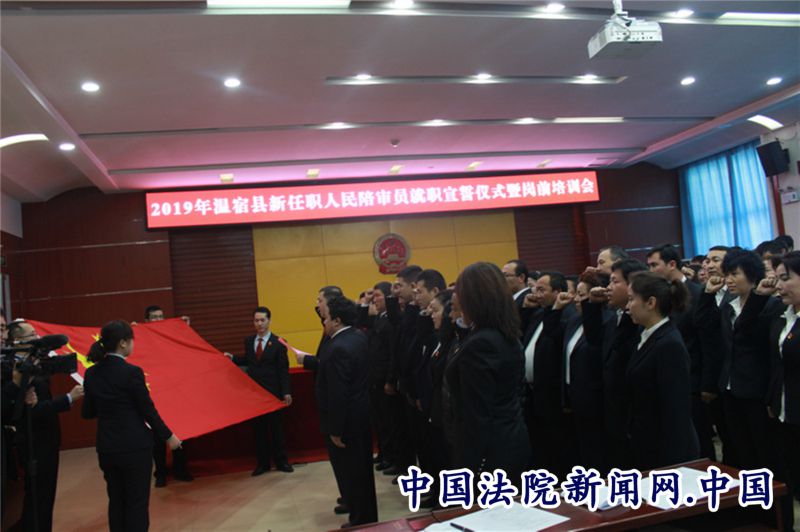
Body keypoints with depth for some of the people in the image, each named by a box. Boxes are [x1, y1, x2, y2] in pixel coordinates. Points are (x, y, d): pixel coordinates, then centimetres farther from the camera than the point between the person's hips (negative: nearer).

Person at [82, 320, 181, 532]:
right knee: (137, 503, 6)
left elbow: (88, 412, 9)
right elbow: (148, 410, -12)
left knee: (116, 501, 16)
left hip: (107, 447, 6)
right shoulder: (132, 372, -17)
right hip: (135, 447, -6)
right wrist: (168, 436, 1)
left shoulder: (91, 373, 1)